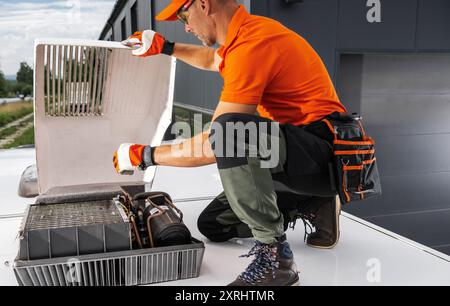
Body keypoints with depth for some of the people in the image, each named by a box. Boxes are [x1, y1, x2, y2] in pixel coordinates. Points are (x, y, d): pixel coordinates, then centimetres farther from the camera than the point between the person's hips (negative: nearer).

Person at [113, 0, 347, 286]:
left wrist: (144, 155, -10)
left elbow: (213, 145, -23)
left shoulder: (251, 46, -21)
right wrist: (167, 47, 28)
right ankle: (312, 206, 16)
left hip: (322, 156, -9)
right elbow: (212, 59, 36)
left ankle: (274, 255, -23)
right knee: (212, 224, 12)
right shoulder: (249, 31, 10)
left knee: (231, 132, -38)